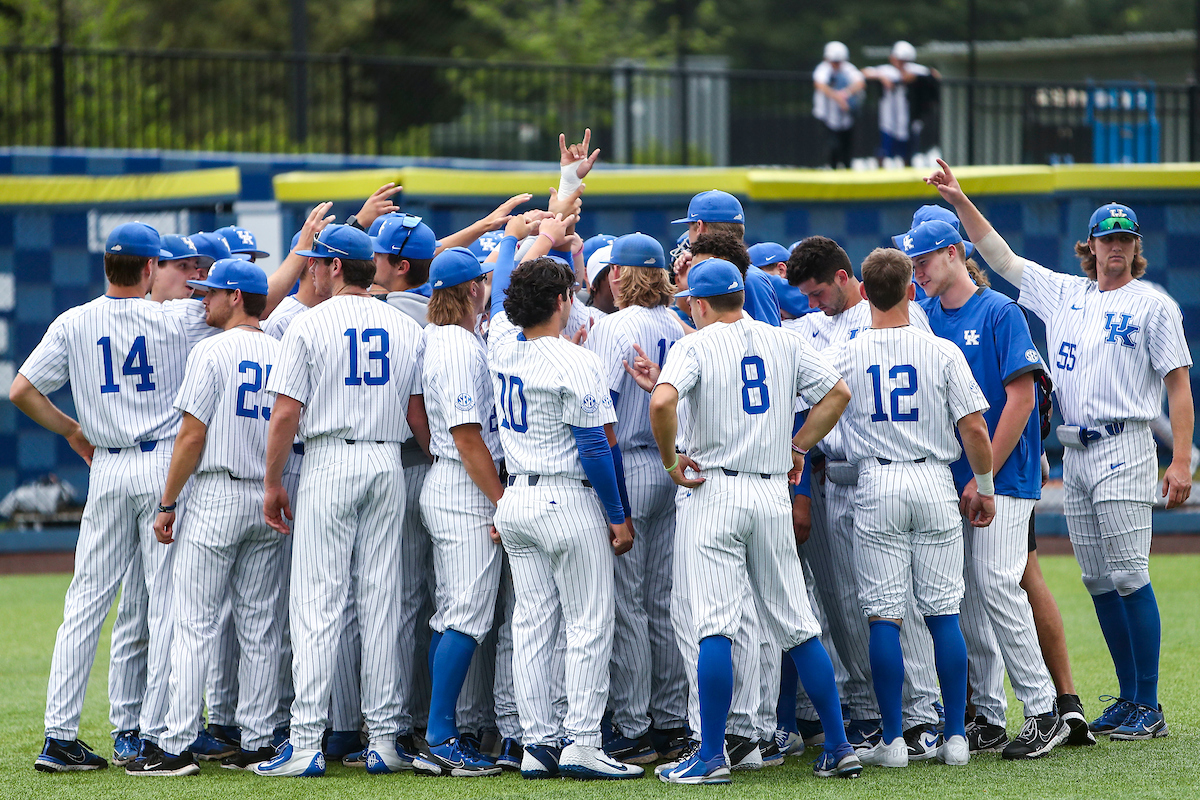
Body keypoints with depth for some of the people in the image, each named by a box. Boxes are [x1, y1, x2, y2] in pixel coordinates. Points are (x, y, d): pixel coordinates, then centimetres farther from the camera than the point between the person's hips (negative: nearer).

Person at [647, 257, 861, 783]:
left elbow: (662, 401, -21)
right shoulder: (784, 343, 10)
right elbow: (837, 394, 10)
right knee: (797, 626, 9)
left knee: (715, 627, -6)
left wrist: (671, 462, -9)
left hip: (715, 490, -4)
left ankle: (711, 755, -8)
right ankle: (838, 749, 8)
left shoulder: (695, 346, -5)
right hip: (774, 492, 5)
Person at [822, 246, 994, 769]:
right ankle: (955, 737, 5)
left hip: (876, 486, -1)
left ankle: (892, 740, -1)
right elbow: (975, 429, -4)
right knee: (944, 613, 5)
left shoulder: (843, 357, -2)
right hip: (935, 483, 1)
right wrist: (985, 488, 8)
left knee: (884, 616, 1)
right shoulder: (943, 353, -3)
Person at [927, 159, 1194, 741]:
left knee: (1129, 576, -11)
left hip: (1123, 448, -6)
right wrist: (960, 201, 10)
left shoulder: (1154, 305, -1)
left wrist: (1181, 461, -13)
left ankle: (1149, 708, -9)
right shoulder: (1063, 294, 14)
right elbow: (999, 256, 19)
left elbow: (1178, 385, -5)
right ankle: (1128, 699, 13)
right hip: (1073, 452, 6)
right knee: (1098, 583, 6)